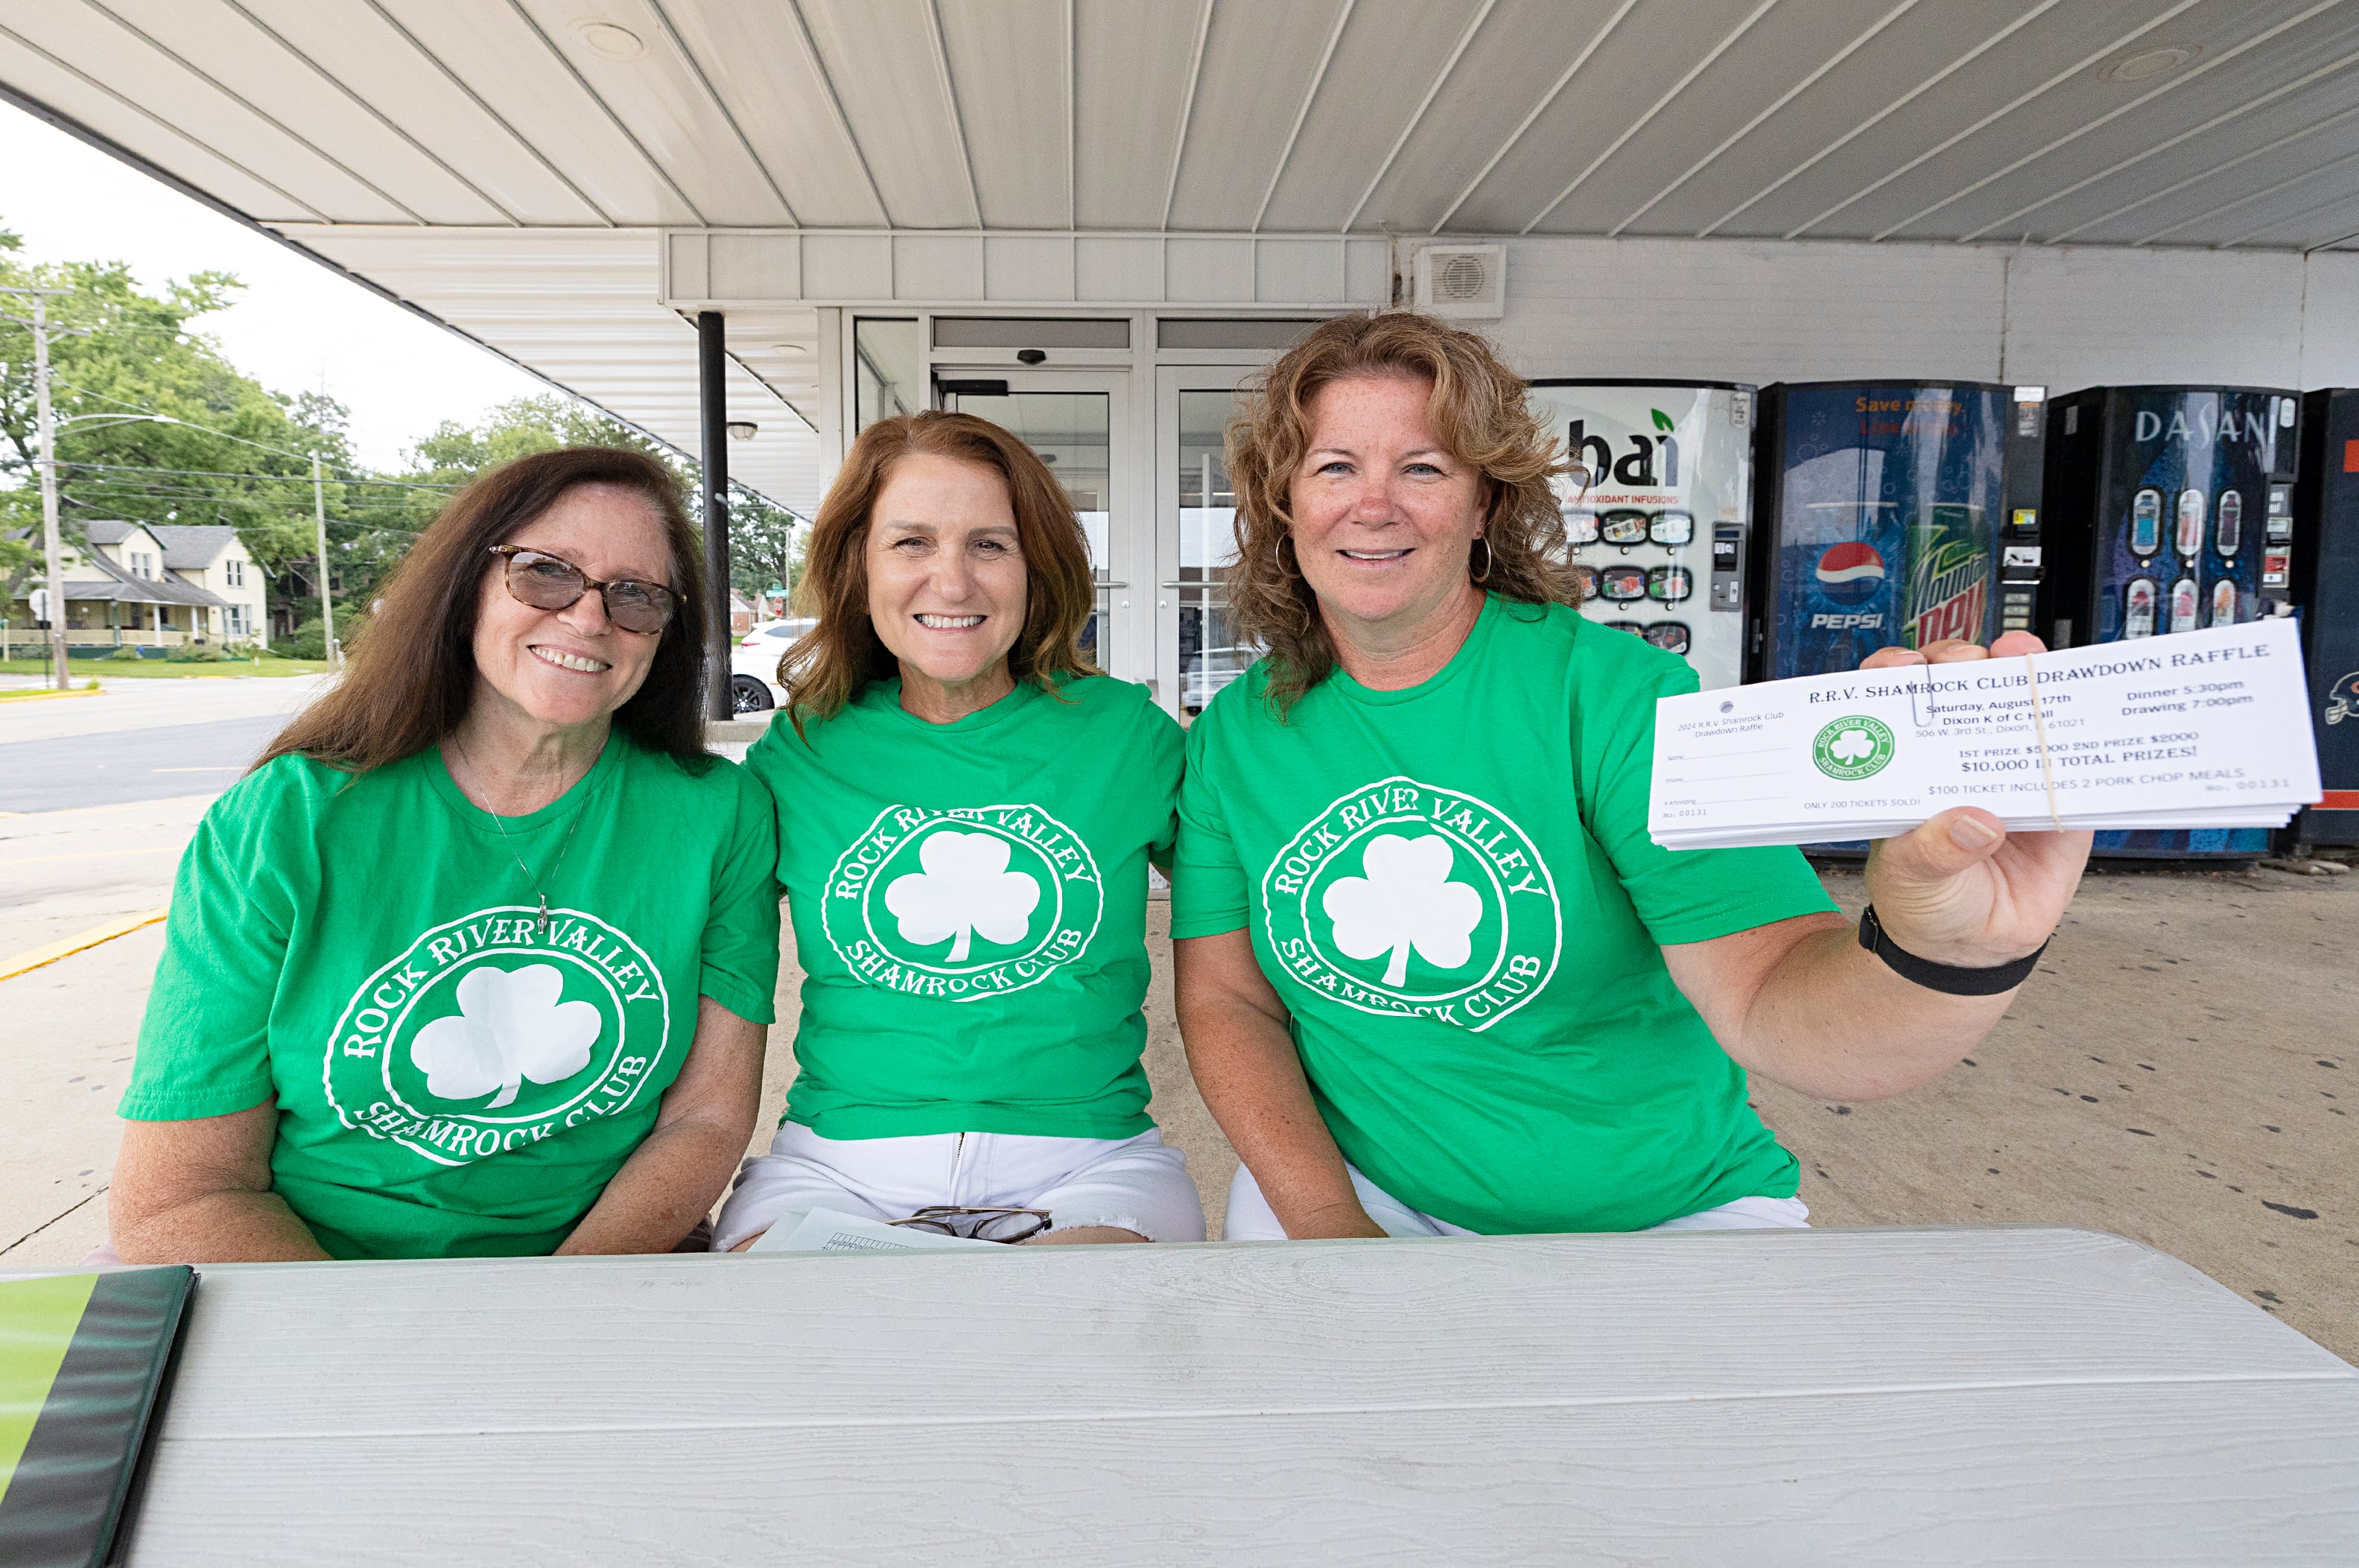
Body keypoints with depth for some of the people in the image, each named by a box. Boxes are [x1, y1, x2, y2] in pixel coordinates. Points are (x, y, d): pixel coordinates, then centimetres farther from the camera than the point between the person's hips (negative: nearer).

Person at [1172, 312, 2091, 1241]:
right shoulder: (1234, 735, -4)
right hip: (1362, 1192, 2)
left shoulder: (1615, 693, -14)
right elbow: (1225, 999, -1)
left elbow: (1768, 998, -22)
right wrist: (1330, 1223, -12)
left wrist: (1944, 957, -43)